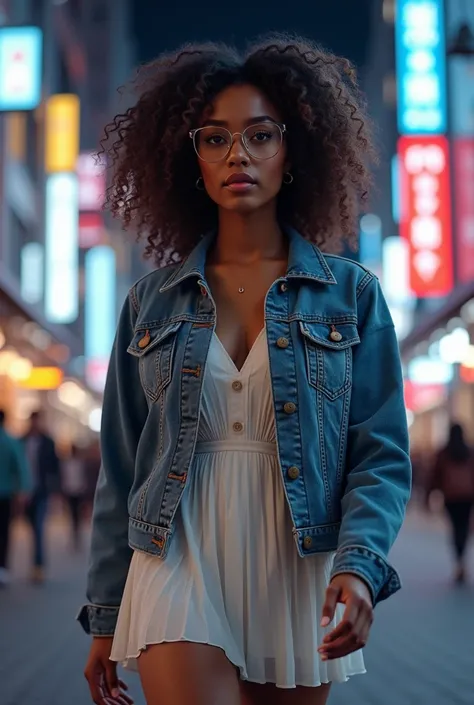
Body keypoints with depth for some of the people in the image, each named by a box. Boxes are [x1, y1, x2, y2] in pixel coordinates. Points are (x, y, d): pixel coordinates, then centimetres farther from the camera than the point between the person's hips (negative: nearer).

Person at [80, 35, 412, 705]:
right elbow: (120, 469, 9)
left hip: (299, 577, 0)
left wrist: (359, 565, -19)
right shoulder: (153, 302, 7)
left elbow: (382, 455, -2)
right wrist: (105, 616, 8)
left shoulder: (351, 294, 3)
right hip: (180, 570, 0)